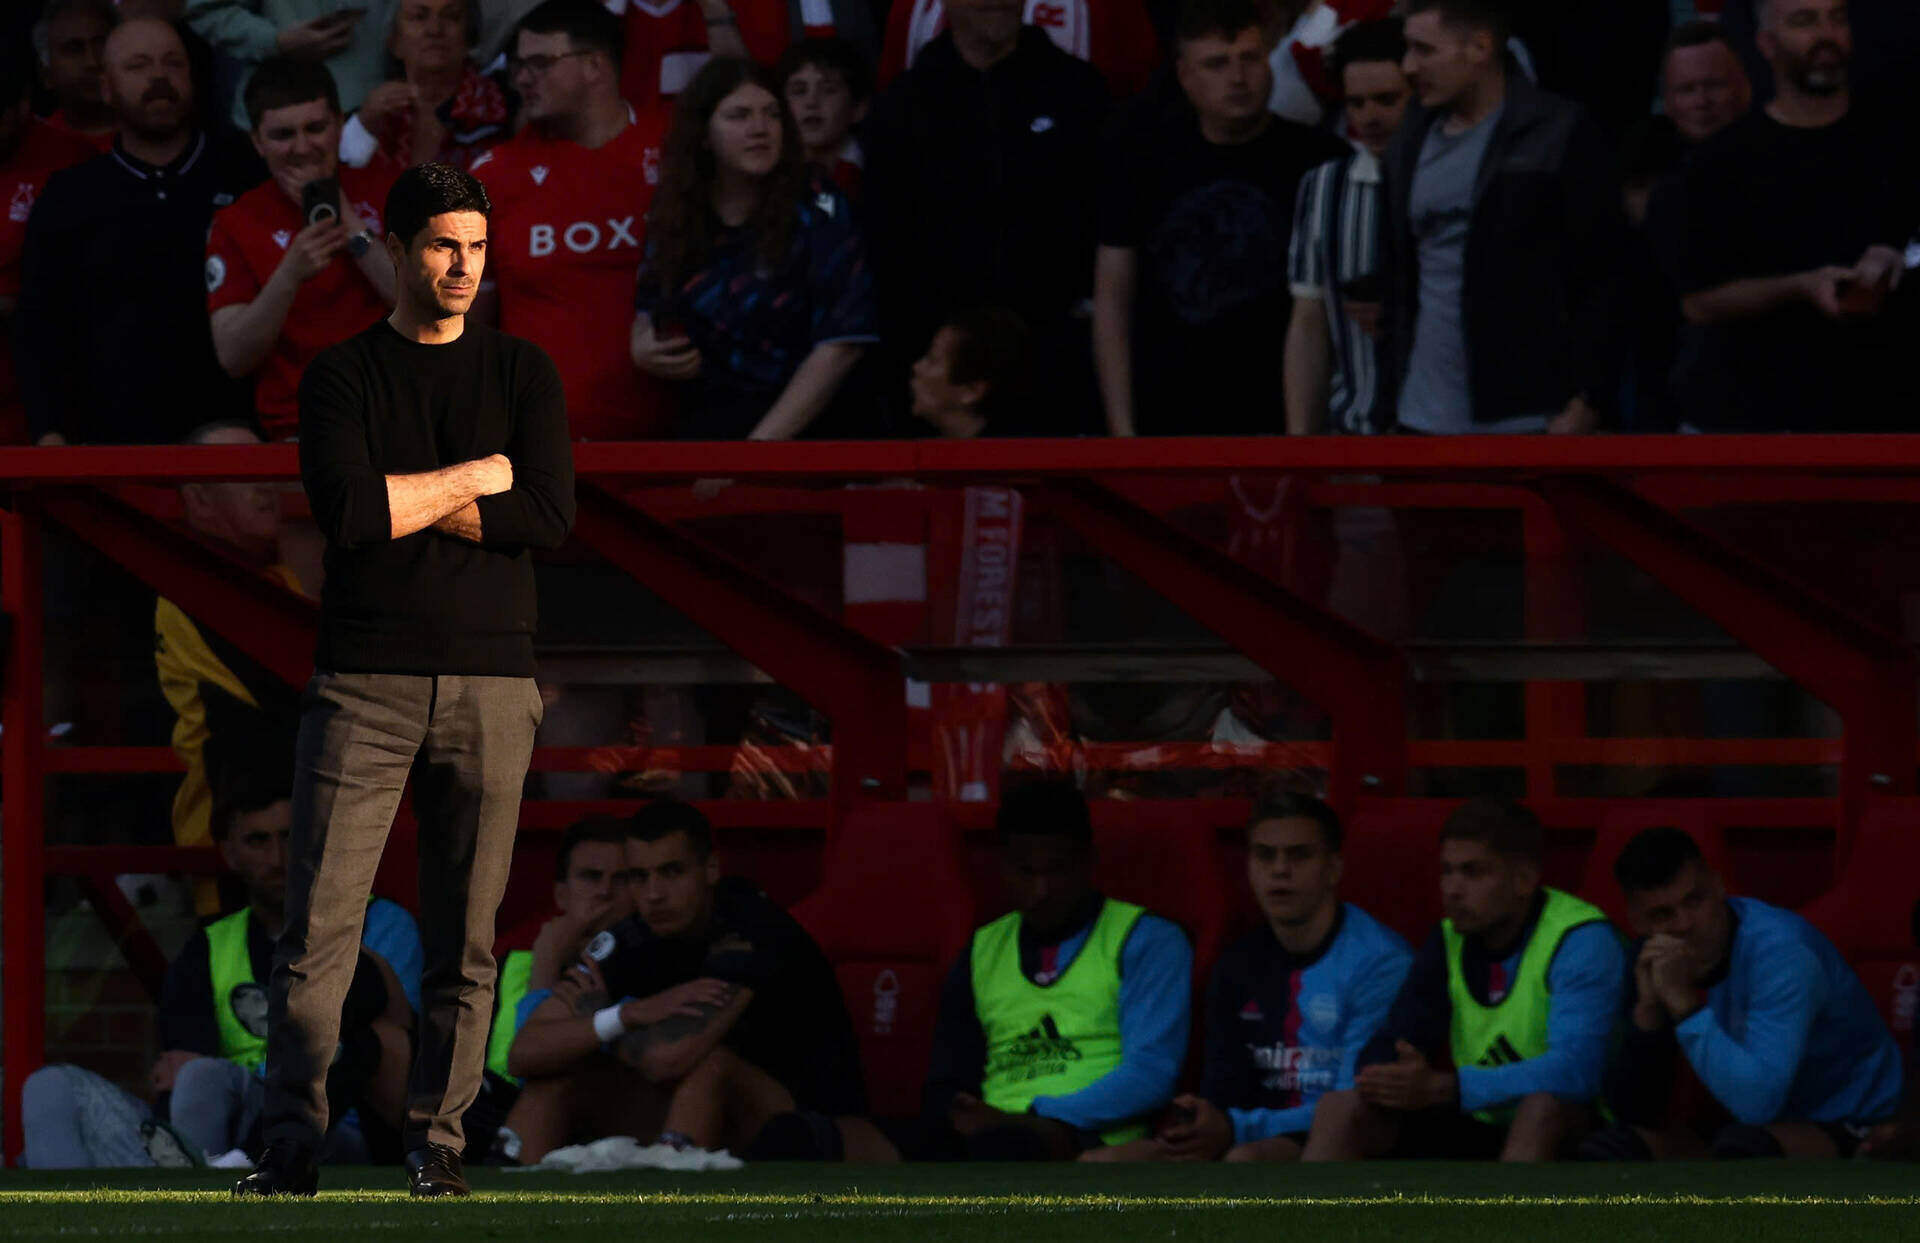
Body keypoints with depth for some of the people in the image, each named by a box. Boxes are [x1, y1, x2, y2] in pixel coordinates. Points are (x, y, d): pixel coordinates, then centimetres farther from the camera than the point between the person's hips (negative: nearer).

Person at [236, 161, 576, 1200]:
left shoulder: (521, 374, 11)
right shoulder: (342, 375, 6)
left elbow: (549, 518, -4)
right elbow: (345, 512, -12)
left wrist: (405, 502, -6)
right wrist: (476, 478, -5)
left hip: (489, 684, 2)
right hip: (364, 683, -2)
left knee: (466, 935, 1)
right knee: (317, 925, -7)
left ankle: (437, 1139, 8)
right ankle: (293, 1143, -4)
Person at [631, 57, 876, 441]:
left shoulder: (817, 210, -3)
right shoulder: (672, 217, 9)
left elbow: (841, 345, -9)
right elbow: (648, 307, 25)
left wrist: (764, 440, -13)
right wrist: (641, 349, 2)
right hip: (698, 428, 4)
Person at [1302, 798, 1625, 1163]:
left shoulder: (1583, 941, -15)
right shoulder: (1450, 941, 6)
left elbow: (1575, 1071, -28)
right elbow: (1390, 1046, 7)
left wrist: (1442, 1088, -35)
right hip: (1478, 1131, 6)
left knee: (1543, 1104, -39)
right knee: (1340, 1108, -9)